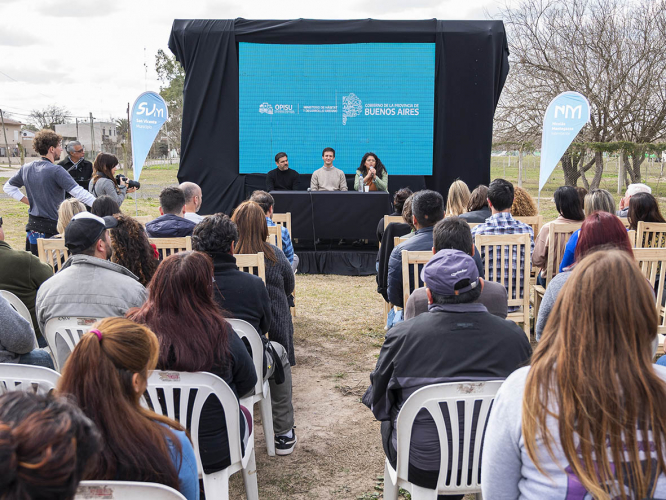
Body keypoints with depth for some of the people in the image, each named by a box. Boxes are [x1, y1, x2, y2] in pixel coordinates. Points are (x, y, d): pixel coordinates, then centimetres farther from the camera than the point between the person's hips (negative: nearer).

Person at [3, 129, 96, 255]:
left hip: (32, 226, 7)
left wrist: (29, 201, 15)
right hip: (52, 228, -7)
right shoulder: (56, 171, -15)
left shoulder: (26, 168, 8)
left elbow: (8, 187, 22)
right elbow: (78, 192, -23)